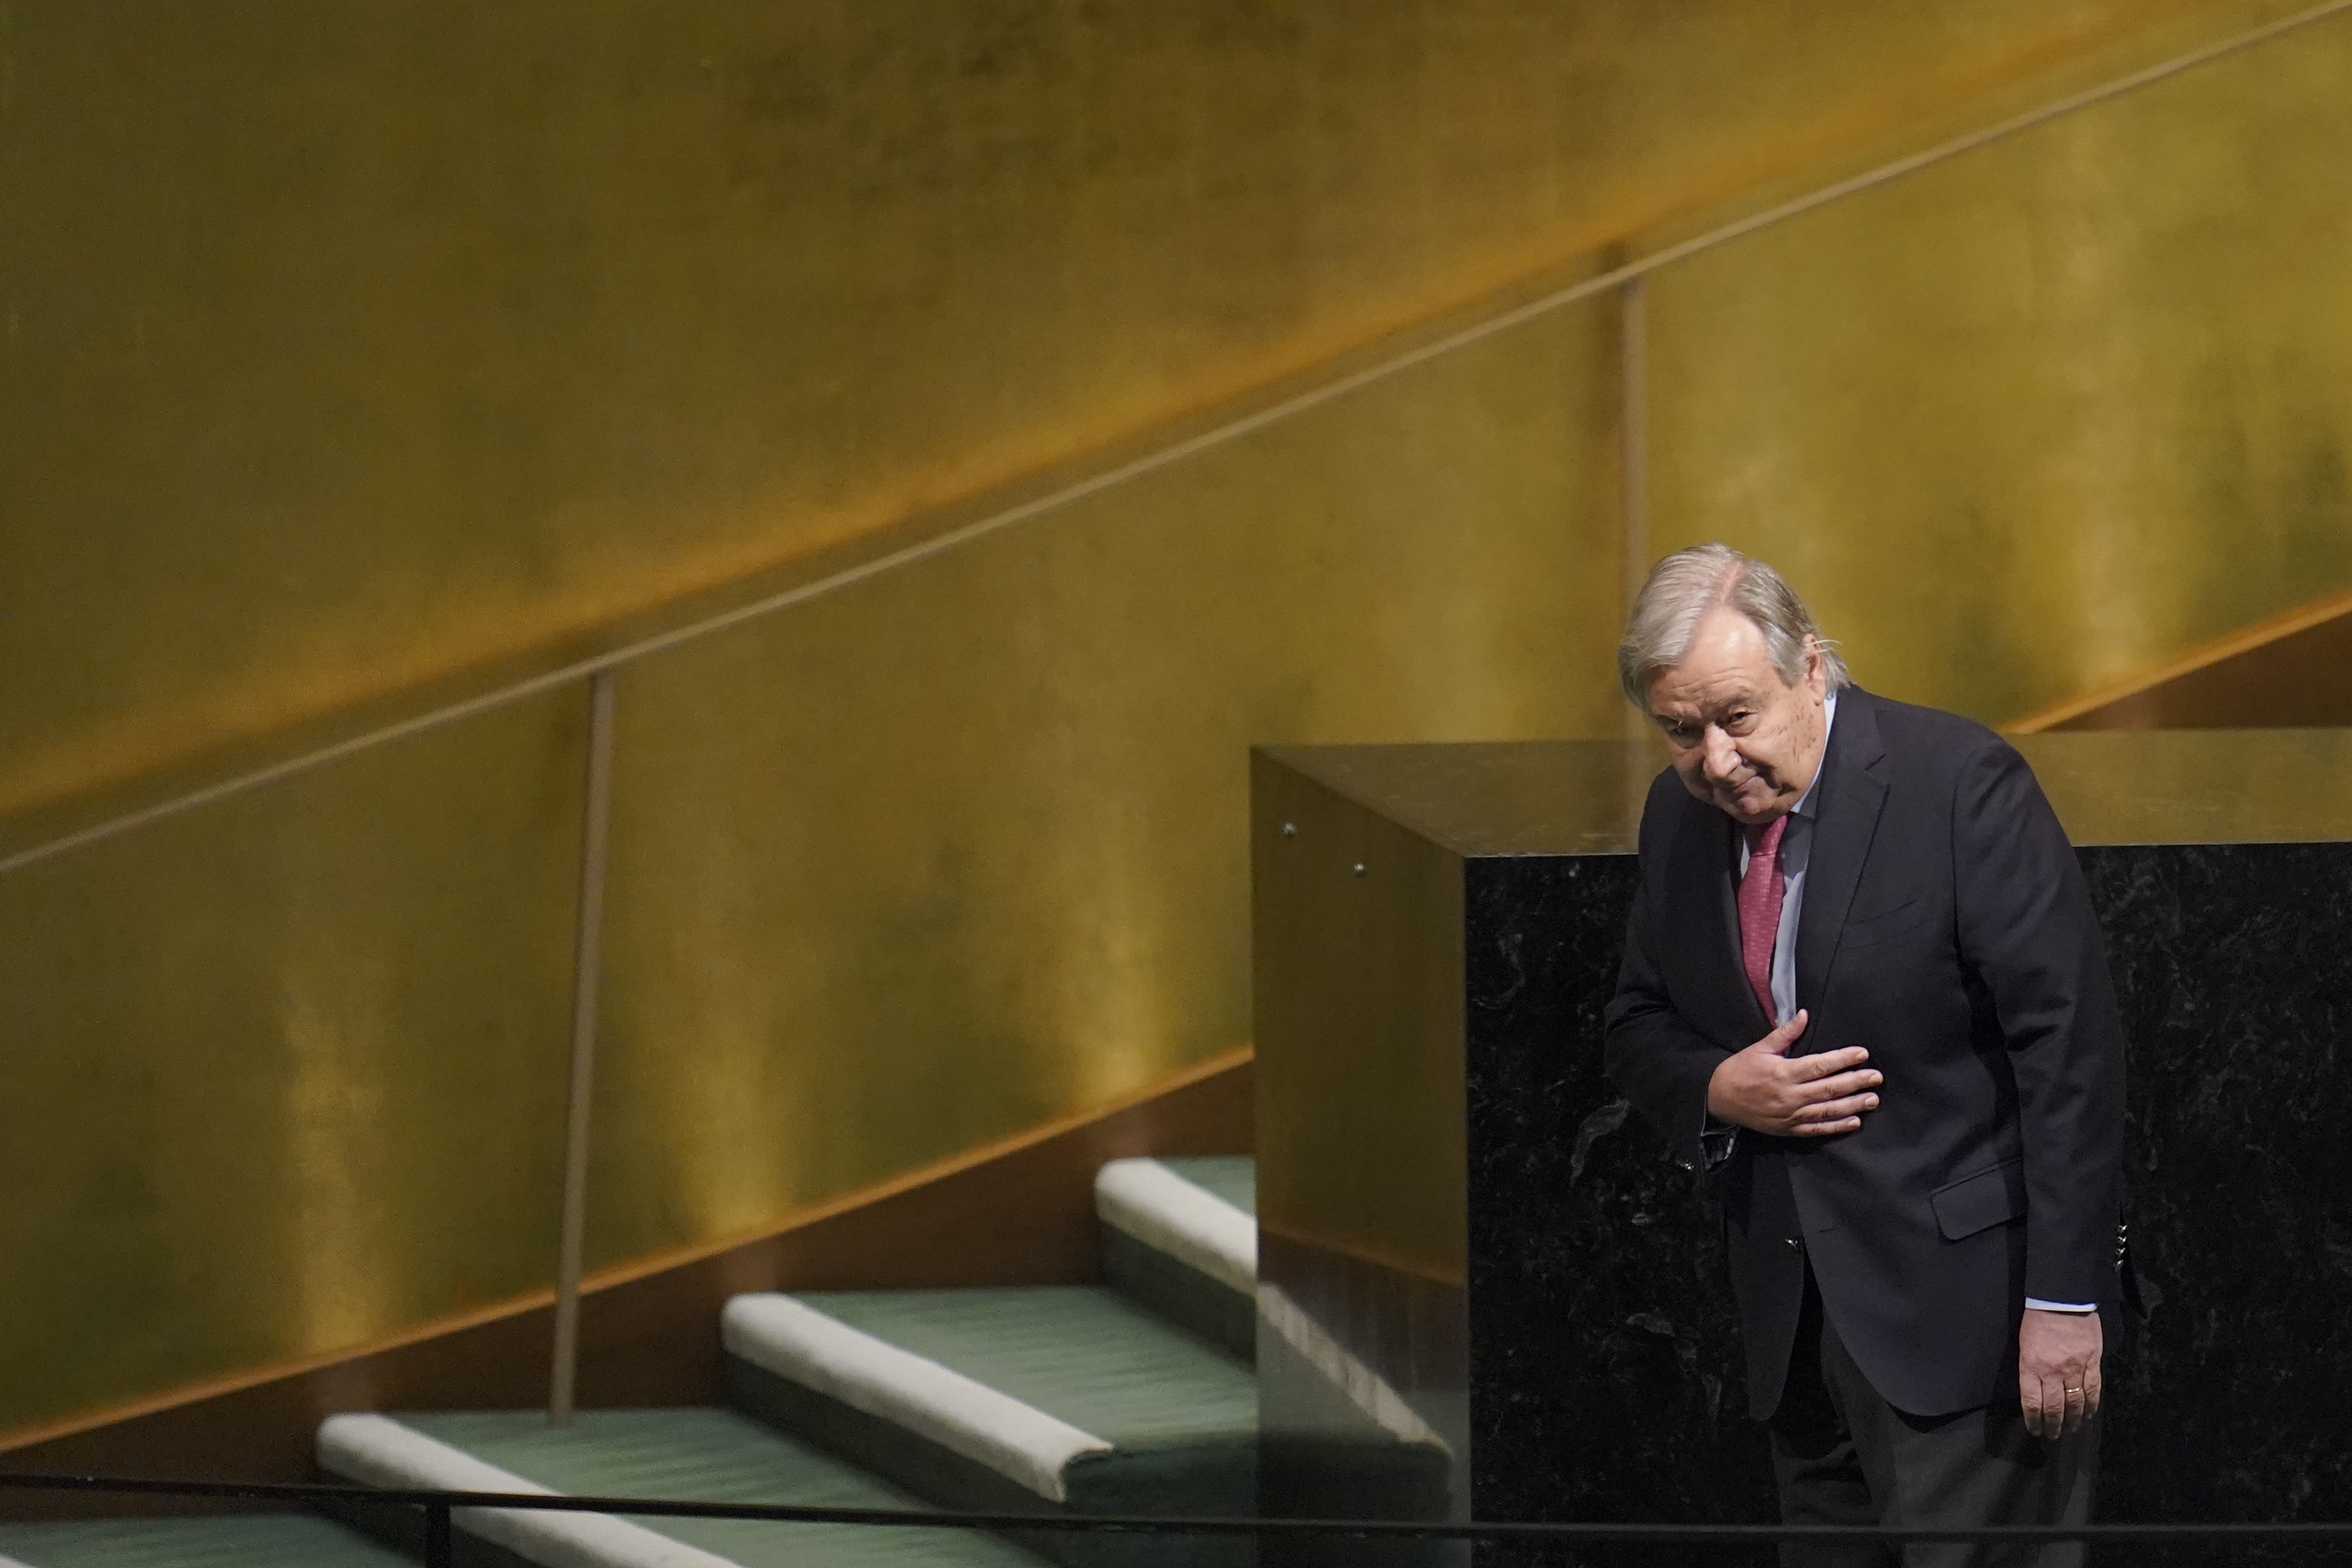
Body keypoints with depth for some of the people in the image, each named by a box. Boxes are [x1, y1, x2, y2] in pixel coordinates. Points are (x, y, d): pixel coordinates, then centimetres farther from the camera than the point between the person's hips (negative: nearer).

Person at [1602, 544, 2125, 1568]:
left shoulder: (1961, 783, -14)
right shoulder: (1679, 816, 7)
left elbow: (2068, 1042, -15)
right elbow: (1640, 1027, 18)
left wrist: (2064, 1297, -18)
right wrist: (1715, 1091, -7)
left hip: (1961, 1296, -6)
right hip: (1791, 1309, 6)